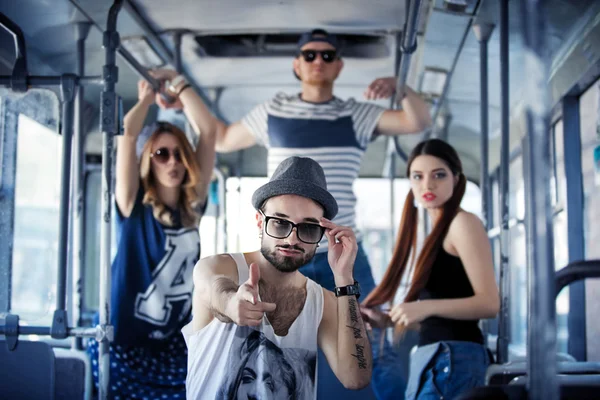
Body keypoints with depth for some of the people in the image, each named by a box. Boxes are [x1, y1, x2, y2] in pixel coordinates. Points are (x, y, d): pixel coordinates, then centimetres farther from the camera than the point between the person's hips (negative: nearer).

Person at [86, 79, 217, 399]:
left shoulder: (192, 206, 4)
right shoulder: (133, 205, -6)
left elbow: (207, 130, 2)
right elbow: (126, 132, -14)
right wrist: (147, 99, 3)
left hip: (174, 344, 4)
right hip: (125, 343, -3)